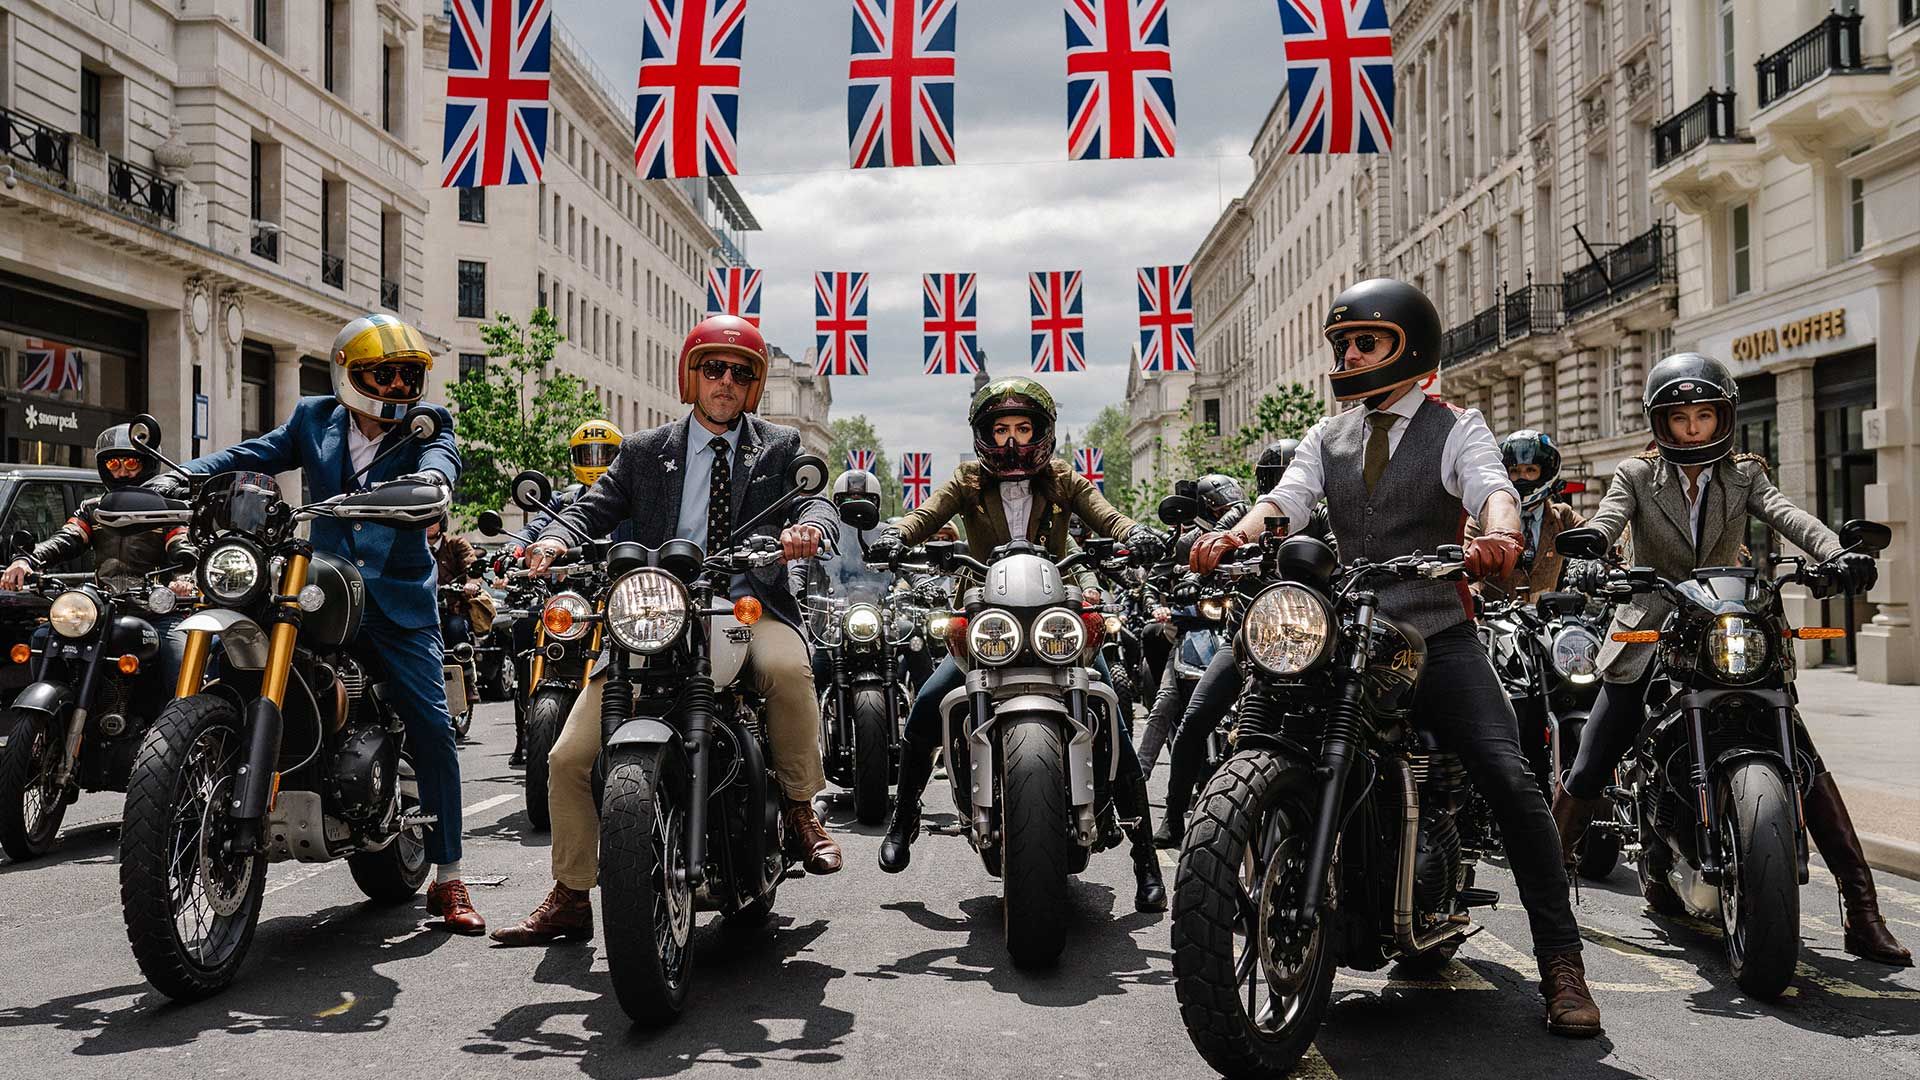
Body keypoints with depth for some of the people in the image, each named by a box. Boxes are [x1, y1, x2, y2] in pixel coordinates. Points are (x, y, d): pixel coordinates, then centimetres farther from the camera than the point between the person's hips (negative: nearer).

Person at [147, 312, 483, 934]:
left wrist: (432, 475, -38)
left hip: (399, 600, -2)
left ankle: (447, 881, 2)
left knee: (432, 728, -8)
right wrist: (183, 475, -14)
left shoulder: (426, 422, 6)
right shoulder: (314, 419, 13)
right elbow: (254, 454, 3)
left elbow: (443, 454, -14)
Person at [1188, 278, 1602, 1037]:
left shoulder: (1455, 427, 5)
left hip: (1438, 639, -3)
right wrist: (1234, 536, -25)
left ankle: (1561, 963, -7)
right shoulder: (1327, 438, 16)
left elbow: (1492, 487, -16)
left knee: (1510, 783, -16)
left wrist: (1499, 534, -41)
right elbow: (1286, 498, -2)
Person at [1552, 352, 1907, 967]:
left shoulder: (1744, 476, 9)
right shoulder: (1635, 476, 5)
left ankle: (1862, 913, -3)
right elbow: (1605, 522, -14)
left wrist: (1838, 554, -31)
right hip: (1649, 640, -1)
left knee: (1805, 764, -10)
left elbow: (1789, 517, -9)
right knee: (1588, 772, -4)